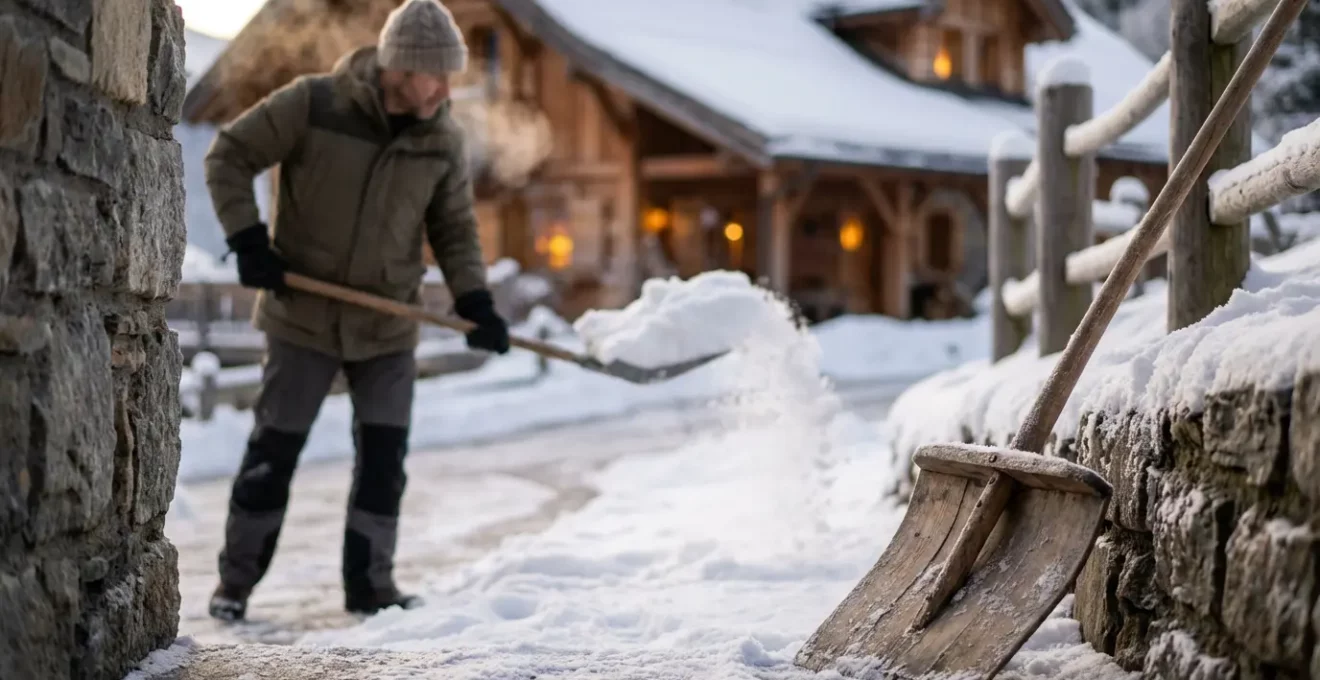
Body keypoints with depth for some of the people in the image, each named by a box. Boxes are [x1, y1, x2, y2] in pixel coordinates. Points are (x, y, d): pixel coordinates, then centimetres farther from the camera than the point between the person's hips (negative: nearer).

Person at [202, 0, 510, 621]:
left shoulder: (444, 141, -4)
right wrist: (247, 240, -16)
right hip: (303, 316, -3)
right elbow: (229, 156, -7)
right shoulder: (311, 104, -15)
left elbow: (455, 230, 4)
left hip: (388, 326, 3)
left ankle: (370, 584, 16)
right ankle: (235, 581, 18)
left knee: (384, 454, 3)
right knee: (273, 451, 5)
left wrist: (473, 301, -11)